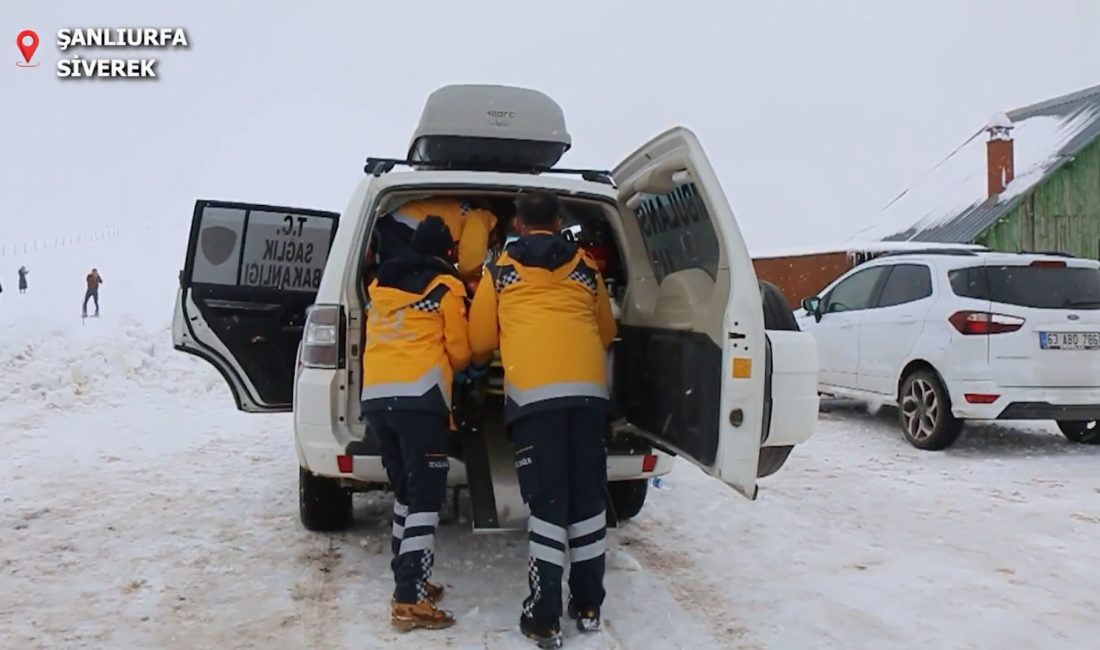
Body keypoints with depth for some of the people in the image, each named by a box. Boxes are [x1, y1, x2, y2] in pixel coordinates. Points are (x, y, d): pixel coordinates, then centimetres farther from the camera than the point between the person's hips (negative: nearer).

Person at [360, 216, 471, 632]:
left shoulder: (379, 285, 20)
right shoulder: (446, 288, 2)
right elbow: (460, 352, 7)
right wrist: (447, 369, 27)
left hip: (375, 396, 7)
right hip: (418, 397, -7)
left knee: (405, 491, 18)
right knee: (426, 496, -6)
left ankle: (408, 582, 23)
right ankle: (410, 601, -11)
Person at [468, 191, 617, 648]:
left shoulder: (500, 271, 14)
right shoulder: (586, 268, 20)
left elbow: (480, 341, 19)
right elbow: (607, 332, 30)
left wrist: (479, 364, 41)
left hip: (533, 391, -2)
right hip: (588, 388, 2)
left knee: (547, 502, 0)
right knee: (588, 498, 11)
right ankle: (588, 606, 21)